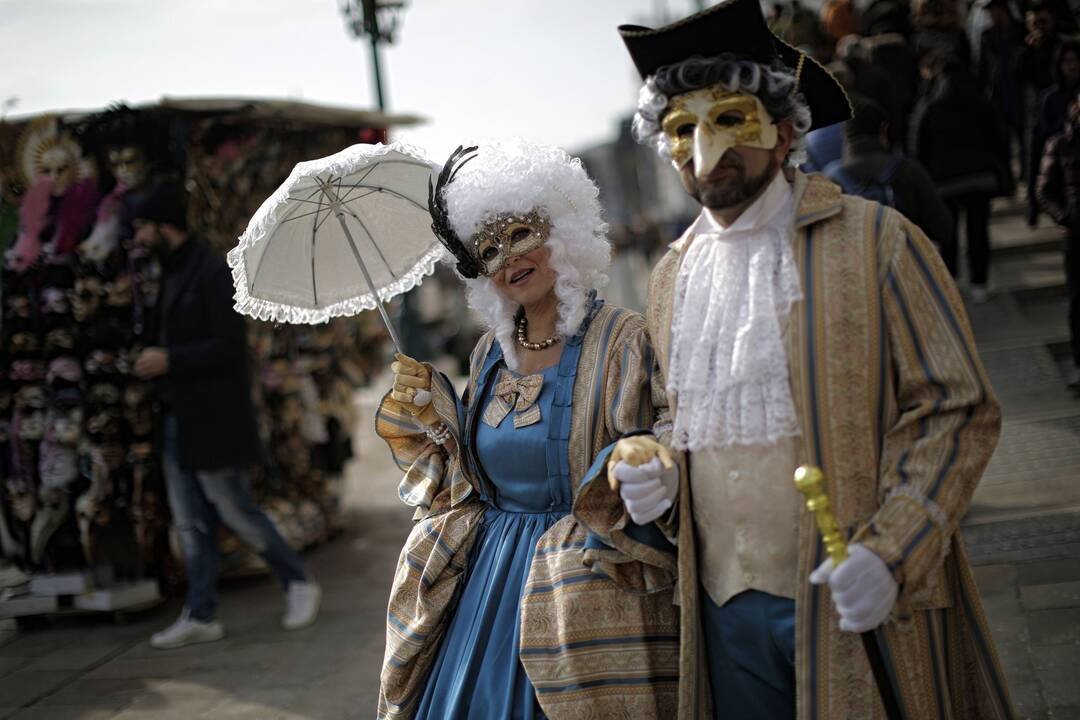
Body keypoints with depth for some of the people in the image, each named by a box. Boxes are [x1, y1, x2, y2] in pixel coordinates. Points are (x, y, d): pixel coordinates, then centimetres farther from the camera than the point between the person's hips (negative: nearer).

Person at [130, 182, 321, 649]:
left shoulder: (211, 272, -14)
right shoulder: (174, 274, 15)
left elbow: (230, 344, -20)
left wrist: (169, 361, -20)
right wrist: (156, 359, 7)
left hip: (212, 419, -9)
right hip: (180, 419, 9)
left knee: (236, 512, -1)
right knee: (191, 522, 7)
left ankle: (299, 584, 16)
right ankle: (201, 617, 12)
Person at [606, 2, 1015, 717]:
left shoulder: (879, 242, -4)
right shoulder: (672, 276, 12)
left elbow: (960, 410, -7)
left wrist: (888, 552, -19)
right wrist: (653, 477, -1)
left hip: (861, 605, -4)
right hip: (725, 610, 4)